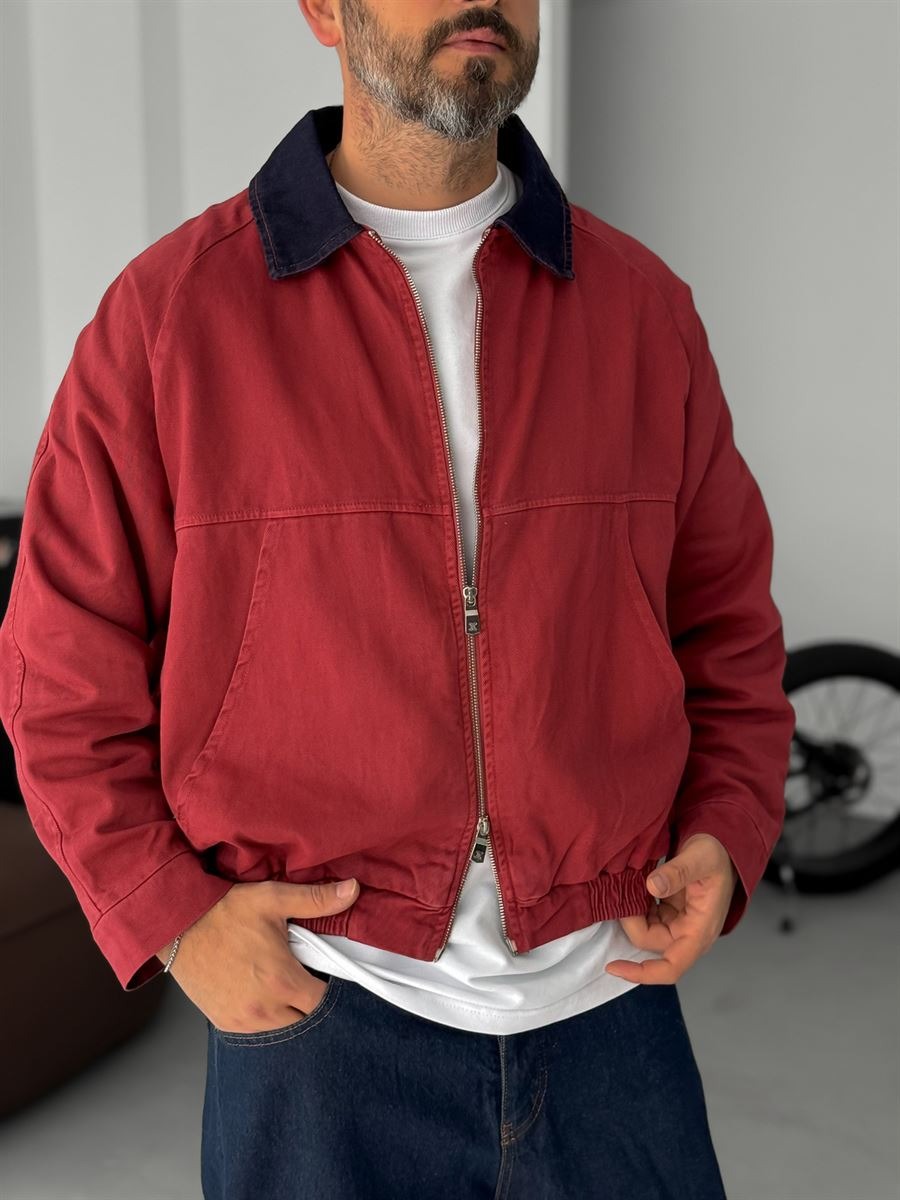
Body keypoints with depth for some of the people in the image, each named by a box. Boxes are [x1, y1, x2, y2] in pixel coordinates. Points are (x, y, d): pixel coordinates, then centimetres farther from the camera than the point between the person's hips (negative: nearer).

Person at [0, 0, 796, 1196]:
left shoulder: (643, 304, 2)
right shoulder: (170, 312, -6)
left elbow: (725, 616, 10)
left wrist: (726, 840, -4)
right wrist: (172, 919, -11)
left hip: (609, 1009, 3)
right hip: (319, 1015, -2)